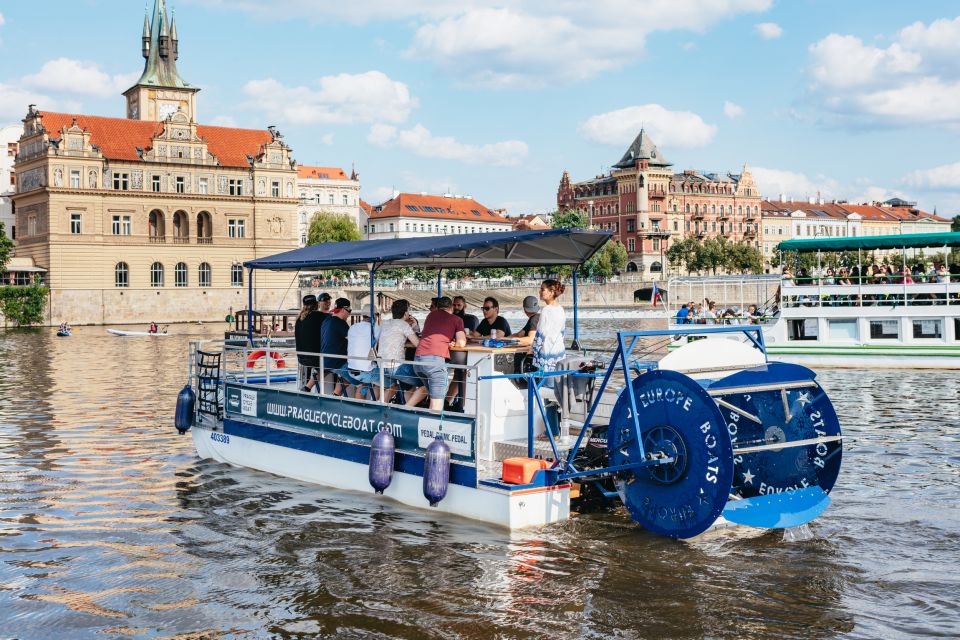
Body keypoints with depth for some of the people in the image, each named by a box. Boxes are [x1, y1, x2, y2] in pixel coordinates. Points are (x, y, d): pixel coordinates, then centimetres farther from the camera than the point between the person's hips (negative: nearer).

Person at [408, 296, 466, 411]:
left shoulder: (431, 315, 24)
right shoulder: (457, 320, 11)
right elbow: (461, 343, 4)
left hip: (417, 358, 6)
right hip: (435, 358, -6)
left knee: (427, 387, 31)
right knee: (437, 401, -7)